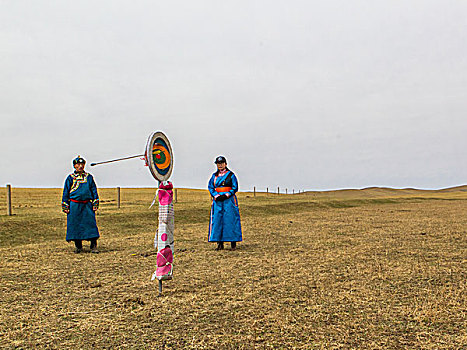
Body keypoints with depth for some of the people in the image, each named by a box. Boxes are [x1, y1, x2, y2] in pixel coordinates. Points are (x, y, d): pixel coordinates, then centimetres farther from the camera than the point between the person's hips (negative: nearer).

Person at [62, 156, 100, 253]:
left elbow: (94, 190, 11)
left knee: (90, 223, -5)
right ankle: (78, 246, 19)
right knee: (75, 224, 4)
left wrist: (95, 204, 4)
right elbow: (66, 192, 6)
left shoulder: (89, 177, 9)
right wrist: (65, 206, 1)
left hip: (87, 205, 1)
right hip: (74, 205, 0)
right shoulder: (70, 178, 5)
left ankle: (93, 246, 0)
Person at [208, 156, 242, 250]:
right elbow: (210, 187, 9)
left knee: (231, 220, -3)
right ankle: (220, 244, 6)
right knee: (217, 220, -1)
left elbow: (235, 187, -1)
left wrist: (227, 195, -14)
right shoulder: (214, 175, 14)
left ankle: (233, 243, 4)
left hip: (229, 200, -3)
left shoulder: (231, 175, 3)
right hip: (217, 200, 4)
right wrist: (216, 196, -8)